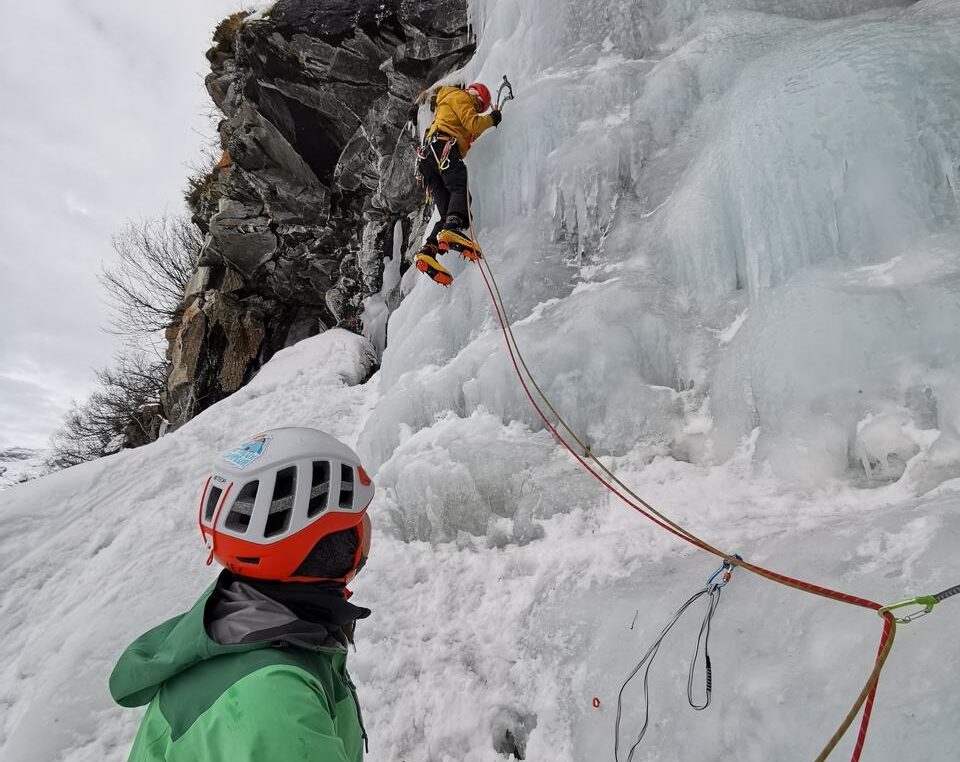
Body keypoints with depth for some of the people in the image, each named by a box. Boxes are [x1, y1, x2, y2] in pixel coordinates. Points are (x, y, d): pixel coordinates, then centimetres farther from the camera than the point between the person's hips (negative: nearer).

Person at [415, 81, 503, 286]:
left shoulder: (447, 105, 42)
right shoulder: (460, 96, 14)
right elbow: (473, 125, -1)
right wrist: (491, 119, 15)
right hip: (443, 147, -8)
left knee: (448, 212, -6)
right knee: (461, 189, -28)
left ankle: (428, 251, -25)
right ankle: (452, 231, -54)